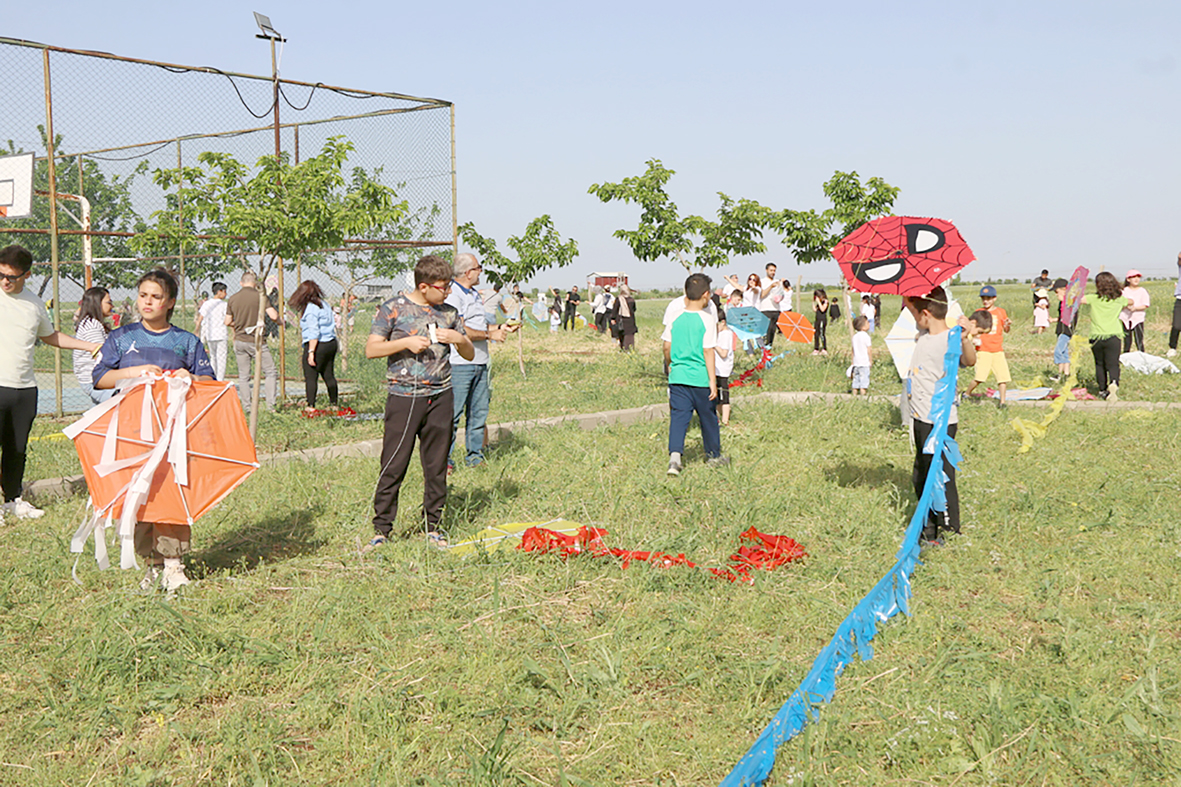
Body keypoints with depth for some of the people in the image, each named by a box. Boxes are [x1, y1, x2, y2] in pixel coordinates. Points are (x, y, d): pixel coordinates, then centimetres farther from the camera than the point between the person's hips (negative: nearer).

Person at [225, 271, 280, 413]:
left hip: (240, 341, 4)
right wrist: (276, 313, 8)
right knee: (269, 372, 7)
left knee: (243, 376, 10)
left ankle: (246, 407, 9)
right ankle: (271, 404, 1)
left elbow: (227, 322, 6)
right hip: (257, 340, -4)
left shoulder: (232, 299, 3)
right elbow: (274, 316, -15)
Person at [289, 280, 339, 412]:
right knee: (329, 376, 15)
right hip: (331, 343, 8)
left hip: (317, 345, -8)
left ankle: (311, 406, -4)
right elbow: (332, 325, 17)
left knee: (310, 377, -1)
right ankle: (334, 403, 21)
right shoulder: (325, 304, 11)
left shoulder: (310, 308, -15)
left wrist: (311, 352, -19)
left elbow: (314, 332, -20)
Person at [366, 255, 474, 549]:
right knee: (393, 466, -3)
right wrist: (406, 342, -15)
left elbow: (470, 355, 16)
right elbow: (371, 349, -3)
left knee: (437, 466, 7)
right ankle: (381, 529, 7)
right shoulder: (393, 309, -1)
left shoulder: (449, 312, 11)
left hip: (441, 397, 4)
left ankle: (433, 527, 18)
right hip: (404, 396, -4)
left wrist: (459, 338, -5)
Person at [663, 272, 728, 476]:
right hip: (700, 378, -3)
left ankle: (674, 454, -15)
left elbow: (667, 348, 7)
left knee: (678, 416, 3)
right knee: (708, 417, 13)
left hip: (678, 377, 3)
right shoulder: (708, 320, -11)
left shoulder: (675, 319, 2)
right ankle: (713, 456, 27)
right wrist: (713, 381, -10)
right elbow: (708, 351, -13)